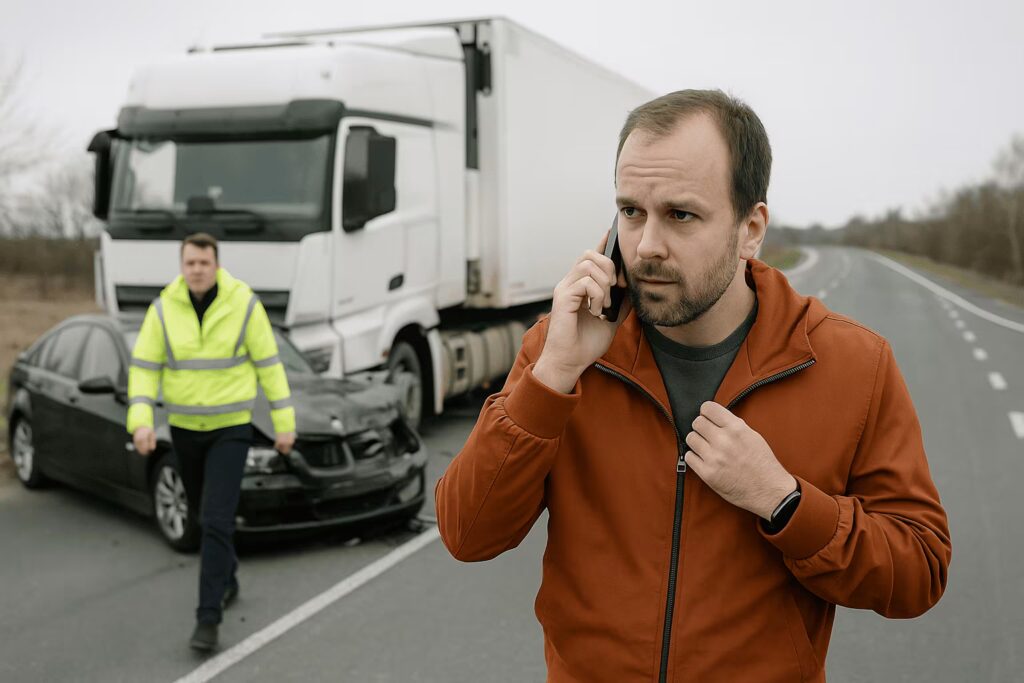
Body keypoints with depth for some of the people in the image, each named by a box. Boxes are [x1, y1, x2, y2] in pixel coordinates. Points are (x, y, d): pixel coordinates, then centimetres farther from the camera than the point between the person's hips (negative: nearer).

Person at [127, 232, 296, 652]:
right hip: (184, 427, 4)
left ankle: (207, 619, -8)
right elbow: (144, 369, -4)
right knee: (203, 513, 19)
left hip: (231, 427, -3)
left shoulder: (244, 305, -12)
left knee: (216, 520, -13)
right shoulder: (163, 309, -6)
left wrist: (284, 422, -5)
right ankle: (227, 579, 45)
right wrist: (141, 422, -19)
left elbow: (269, 365, -6)